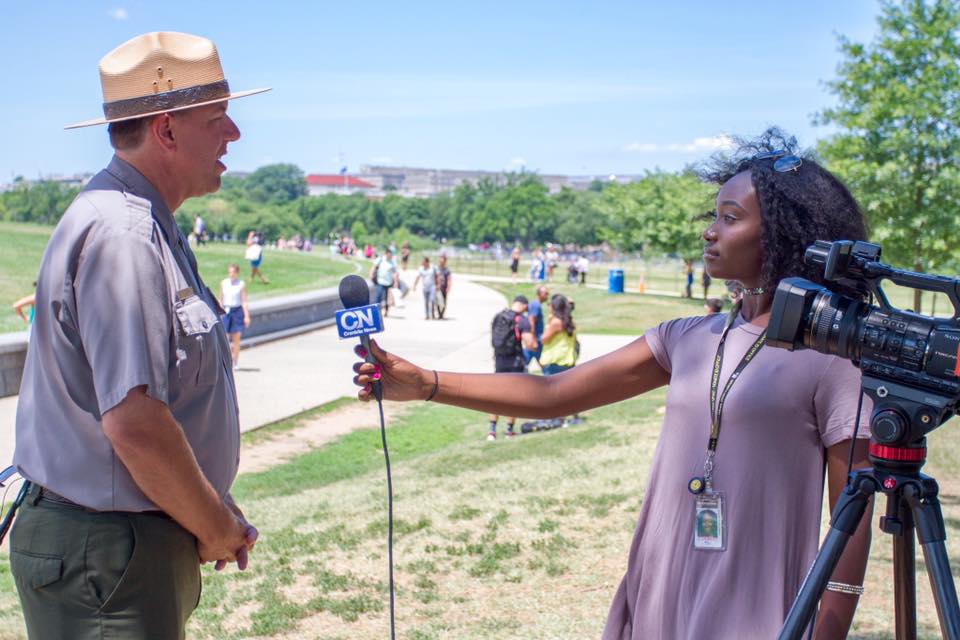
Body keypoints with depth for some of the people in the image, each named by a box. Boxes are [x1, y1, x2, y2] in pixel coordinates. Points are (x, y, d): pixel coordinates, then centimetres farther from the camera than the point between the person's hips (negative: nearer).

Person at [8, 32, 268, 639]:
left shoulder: (150, 227, 13)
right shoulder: (121, 236, -20)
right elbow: (135, 423, -27)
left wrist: (216, 511, 12)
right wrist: (216, 530, -13)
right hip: (106, 550, -10)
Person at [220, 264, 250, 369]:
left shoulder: (241, 284, -2)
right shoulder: (223, 283, 6)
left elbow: (244, 301, -3)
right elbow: (221, 299, 12)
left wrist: (247, 316, -7)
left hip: (237, 311, -2)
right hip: (226, 311, 2)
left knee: (236, 339, 3)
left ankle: (235, 362, 12)